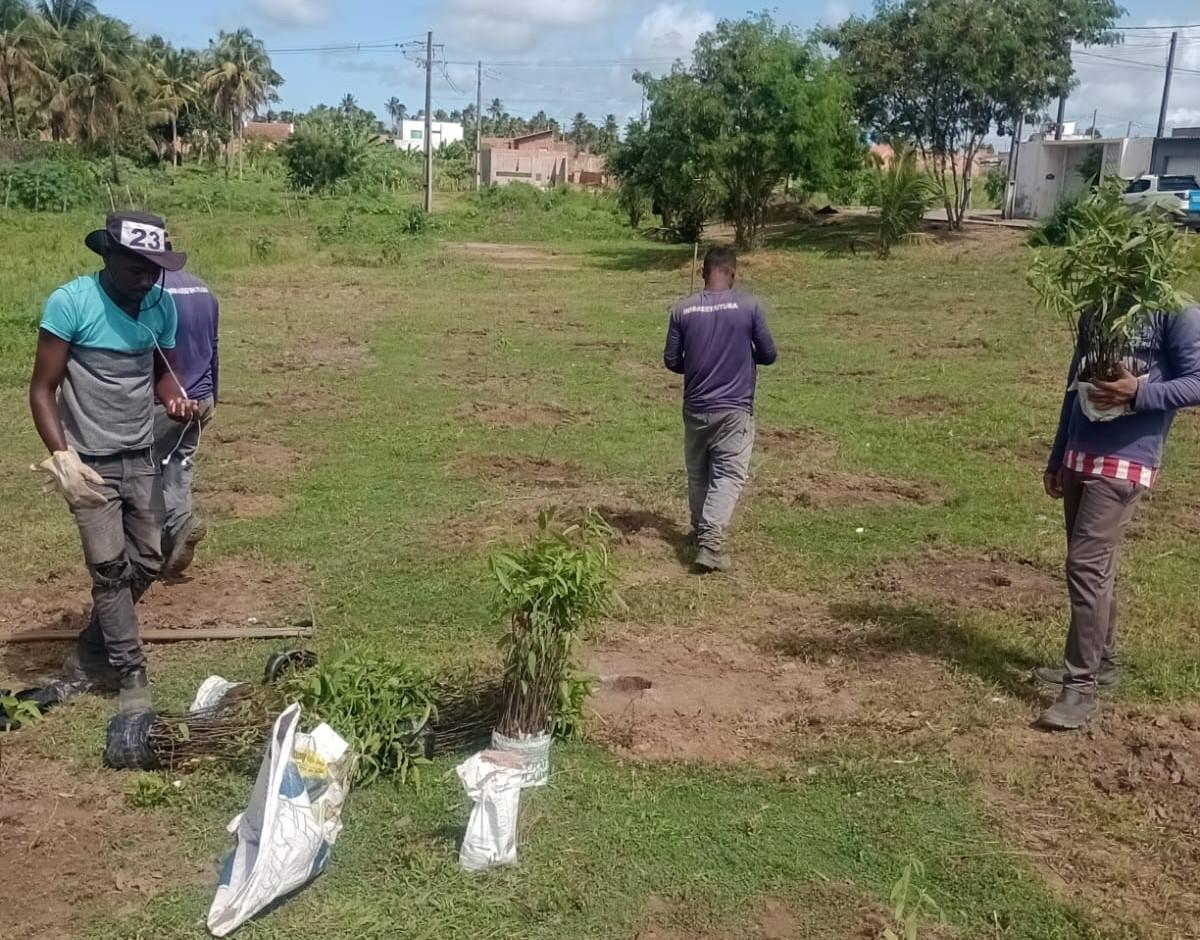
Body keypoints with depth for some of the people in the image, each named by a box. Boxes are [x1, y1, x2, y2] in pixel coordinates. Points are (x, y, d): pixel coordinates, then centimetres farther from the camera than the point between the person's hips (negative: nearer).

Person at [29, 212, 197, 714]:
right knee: (110, 569, -2)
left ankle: (90, 656, 28)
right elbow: (43, 390, -13)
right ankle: (132, 675, 12)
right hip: (91, 461, -5)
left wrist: (176, 399, -12)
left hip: (141, 458, 5)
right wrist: (62, 456, -23)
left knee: (145, 564, 9)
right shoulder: (70, 302, -17)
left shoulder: (161, 304, -3)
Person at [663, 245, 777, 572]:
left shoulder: (682, 309, -2)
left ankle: (701, 533, 32)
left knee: (698, 474, 18)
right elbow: (768, 355, -1)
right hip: (734, 408, -3)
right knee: (729, 475, -1)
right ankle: (710, 542, -15)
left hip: (696, 408, 3)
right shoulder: (749, 306, -8)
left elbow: (671, 361, 3)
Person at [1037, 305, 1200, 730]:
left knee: (1086, 566, -12)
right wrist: (1057, 459, 18)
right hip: (1080, 457, 7)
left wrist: (1139, 392, -25)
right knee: (1096, 566, 14)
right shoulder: (1094, 312, 14)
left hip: (1125, 463, -7)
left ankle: (1081, 688, -6)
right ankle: (1101, 662, 28)